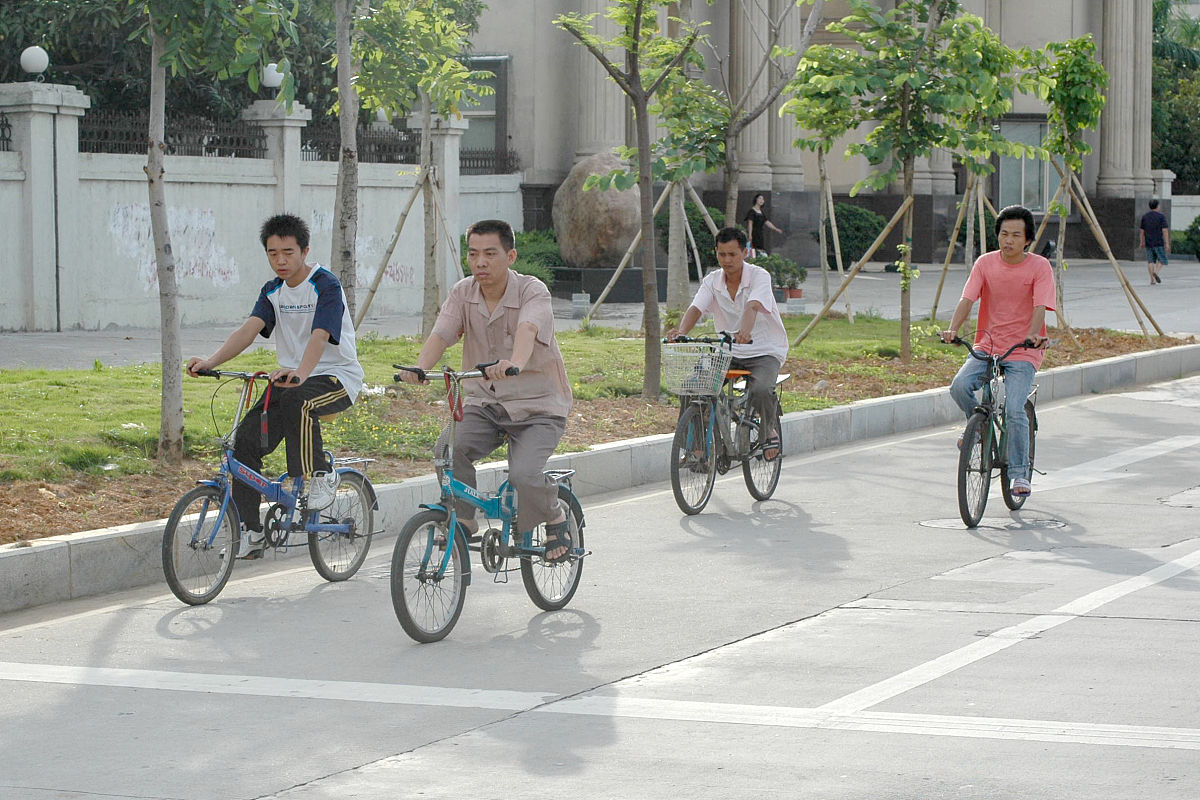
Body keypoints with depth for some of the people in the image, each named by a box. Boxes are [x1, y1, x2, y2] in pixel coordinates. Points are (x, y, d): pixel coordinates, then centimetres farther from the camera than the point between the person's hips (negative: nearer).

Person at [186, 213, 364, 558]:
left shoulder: (326, 285, -14)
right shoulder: (273, 291, 7)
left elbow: (319, 336, -29)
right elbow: (249, 329, -7)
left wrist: (300, 373, -48)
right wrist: (211, 361, -24)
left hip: (336, 377, -6)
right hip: (290, 377, 7)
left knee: (296, 401, -39)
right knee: (246, 439, -12)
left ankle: (321, 475, -17)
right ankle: (251, 532, -5)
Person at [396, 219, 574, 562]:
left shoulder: (532, 292, -15)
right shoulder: (463, 293, -2)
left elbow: (527, 331, -36)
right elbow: (440, 334, -17)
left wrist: (514, 363, -59)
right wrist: (419, 368, -39)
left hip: (538, 407, -4)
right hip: (484, 403, 4)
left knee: (523, 474, -27)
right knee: (449, 449, -25)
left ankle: (556, 518, 6)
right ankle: (461, 521, -2)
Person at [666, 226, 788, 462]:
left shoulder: (759, 276, -14)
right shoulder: (712, 281, 0)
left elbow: (753, 306, -34)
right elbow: (696, 308, -16)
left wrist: (744, 331, -55)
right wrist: (681, 331, -39)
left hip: (764, 352, -4)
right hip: (728, 353, 4)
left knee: (761, 390, -33)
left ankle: (769, 432, -2)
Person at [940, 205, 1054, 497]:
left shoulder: (1039, 267, -6)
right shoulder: (985, 263, 1)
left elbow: (1040, 307, -16)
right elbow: (967, 300, -6)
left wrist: (1034, 334, -37)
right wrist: (952, 330, -24)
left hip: (1023, 352, -3)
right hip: (986, 346, 3)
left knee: (1014, 410, -21)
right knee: (959, 386, -24)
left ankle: (1019, 472, -4)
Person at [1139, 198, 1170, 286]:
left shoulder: (1144, 216, 6)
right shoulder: (1161, 216, -6)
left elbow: (1141, 230, 10)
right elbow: (1165, 231, -11)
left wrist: (1141, 242, 20)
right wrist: (1167, 244, -11)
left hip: (1148, 243, 4)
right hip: (1159, 242, -4)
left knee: (1150, 261, 9)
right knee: (1162, 259, 6)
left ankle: (1152, 279, 4)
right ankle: (1156, 272, -19)